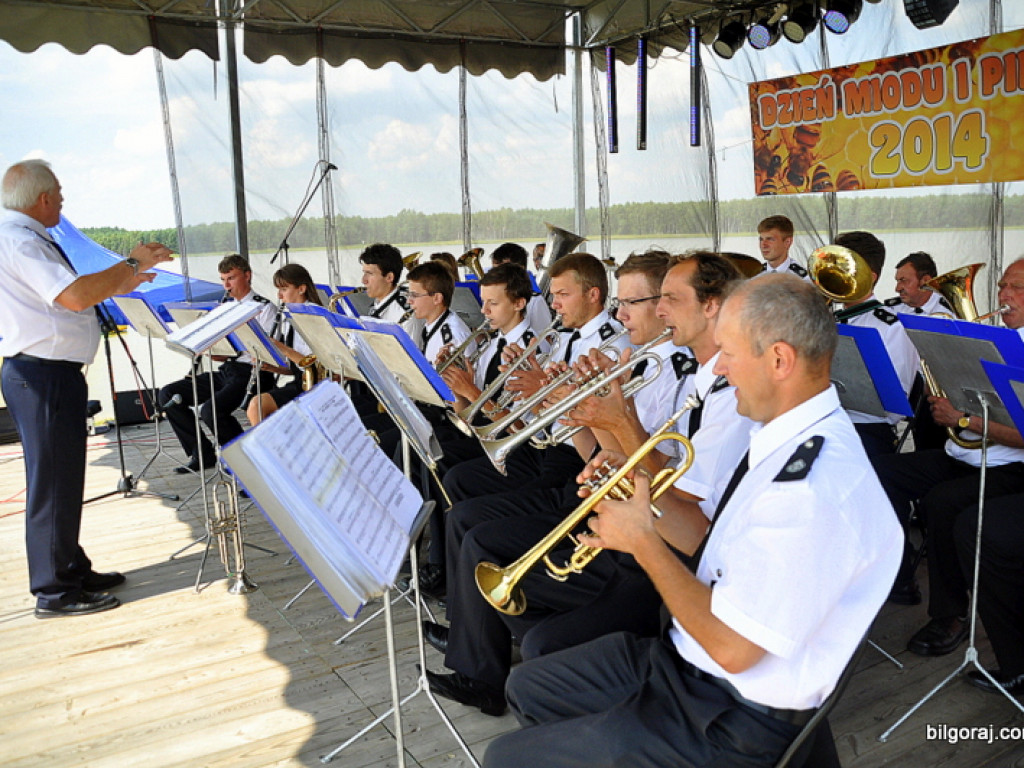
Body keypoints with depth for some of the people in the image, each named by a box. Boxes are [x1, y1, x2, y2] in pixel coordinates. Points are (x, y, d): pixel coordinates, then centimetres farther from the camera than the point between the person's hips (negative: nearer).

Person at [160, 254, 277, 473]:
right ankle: (203, 454, 2)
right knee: (168, 395, -3)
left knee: (211, 410, -31)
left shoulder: (264, 308, -1)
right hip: (225, 370, 8)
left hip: (250, 373, -8)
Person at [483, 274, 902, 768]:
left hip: (730, 724, -9)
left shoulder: (815, 490, -31)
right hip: (681, 657, 9)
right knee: (527, 687, 17)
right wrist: (638, 498, -4)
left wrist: (643, 541, -19)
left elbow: (731, 648, -28)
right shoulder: (785, 439, 2)